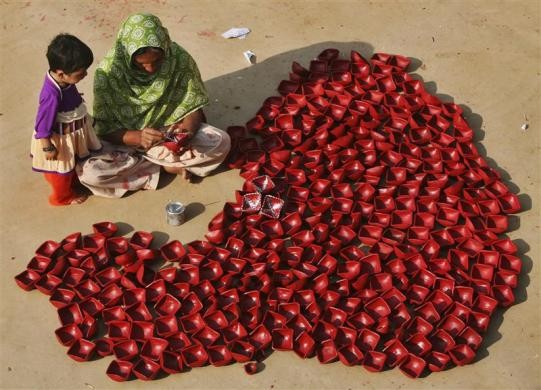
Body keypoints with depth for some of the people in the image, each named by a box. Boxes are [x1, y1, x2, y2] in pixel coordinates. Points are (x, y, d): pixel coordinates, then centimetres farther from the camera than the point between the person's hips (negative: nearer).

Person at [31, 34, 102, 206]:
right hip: (60, 139, -7)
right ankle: (63, 197, 43)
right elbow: (43, 124, -29)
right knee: (62, 169, 19)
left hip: (74, 134, 8)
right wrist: (48, 148, -20)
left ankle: (73, 184, 56)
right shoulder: (52, 95, -40)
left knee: (72, 163, 31)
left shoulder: (63, 79, -15)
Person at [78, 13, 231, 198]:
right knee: (91, 173, -29)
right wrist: (138, 138, -36)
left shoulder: (180, 60, -19)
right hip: (127, 139, -1)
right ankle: (167, 164, -11)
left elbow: (194, 108, -8)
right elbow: (104, 129, -16)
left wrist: (187, 129, -31)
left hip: (170, 133, 1)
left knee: (221, 142, -22)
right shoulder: (108, 71, -23)